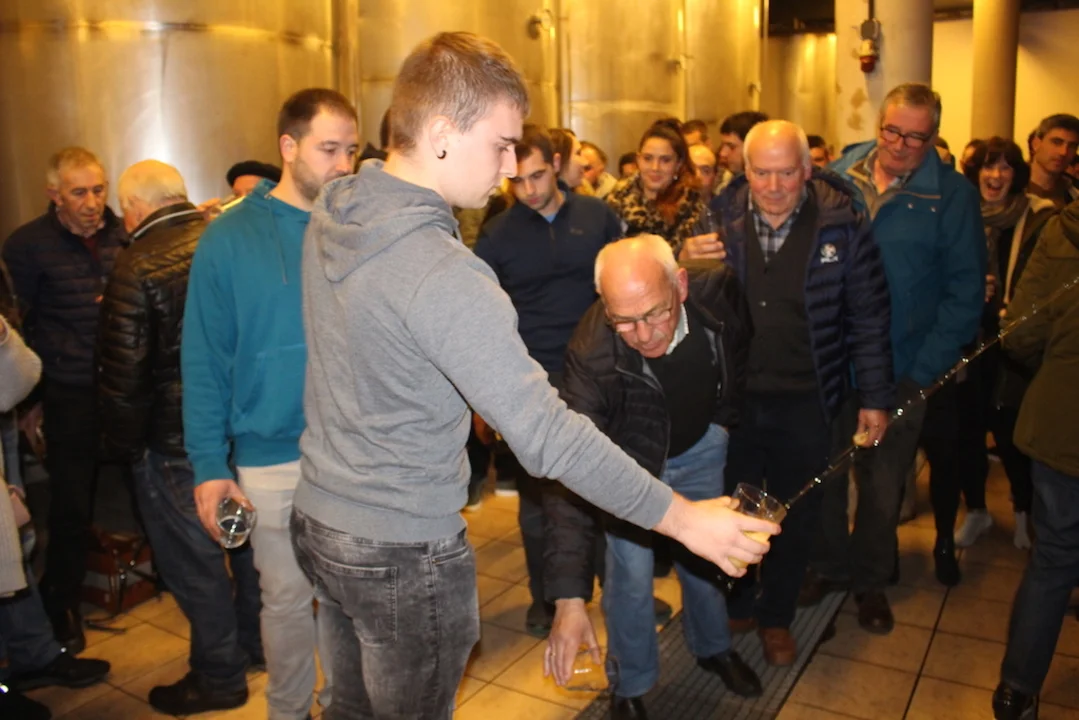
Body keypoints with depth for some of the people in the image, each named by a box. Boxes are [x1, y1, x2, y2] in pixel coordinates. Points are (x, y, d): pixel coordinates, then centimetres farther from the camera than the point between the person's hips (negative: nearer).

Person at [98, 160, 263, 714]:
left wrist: (124, 444, -2)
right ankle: (255, 644, 41)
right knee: (248, 538, 22)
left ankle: (219, 677, 25)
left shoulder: (137, 267, -17)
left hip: (176, 442, -6)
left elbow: (124, 370, -16)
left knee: (193, 560, 10)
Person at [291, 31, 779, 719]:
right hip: (401, 551, -8)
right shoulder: (442, 275, -30)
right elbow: (548, 437, -31)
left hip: (319, 516, 8)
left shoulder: (332, 212, -2)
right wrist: (681, 517, -21)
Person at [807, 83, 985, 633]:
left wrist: (923, 371, -12)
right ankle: (828, 563, 36)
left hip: (899, 370, -1)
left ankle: (870, 578, 36)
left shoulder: (953, 195, -7)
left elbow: (965, 293, -6)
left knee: (882, 482, 14)